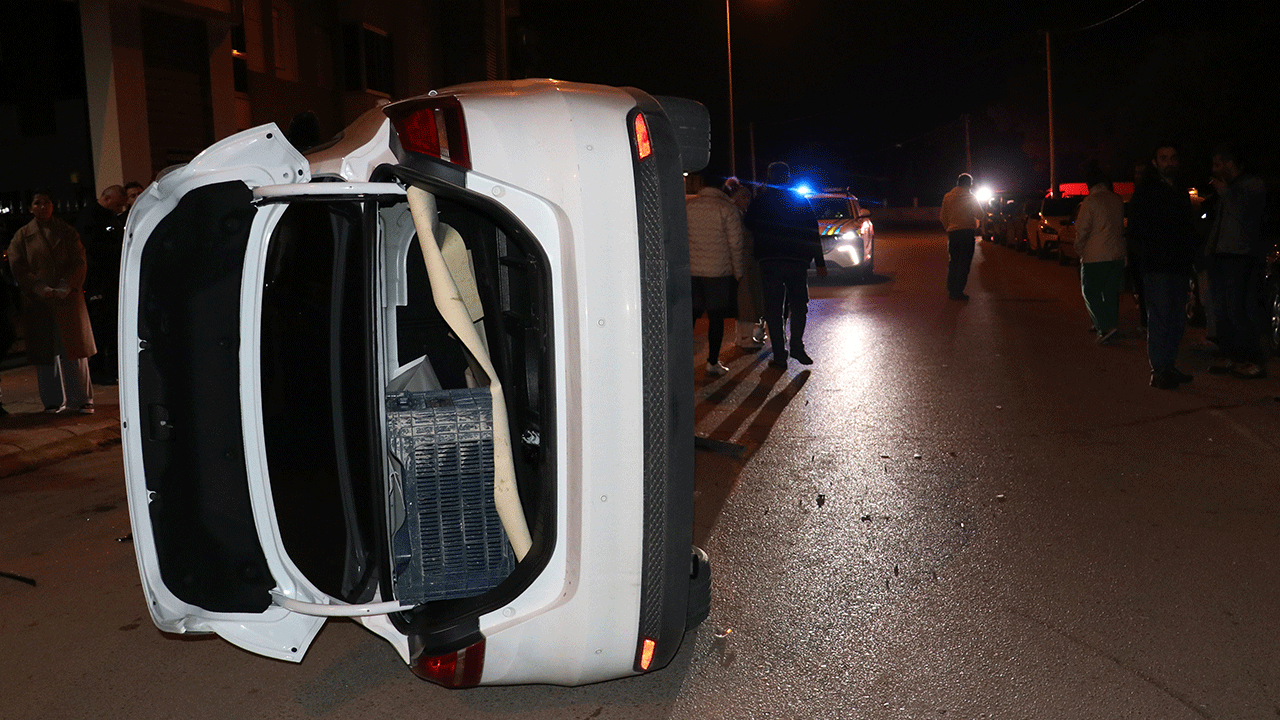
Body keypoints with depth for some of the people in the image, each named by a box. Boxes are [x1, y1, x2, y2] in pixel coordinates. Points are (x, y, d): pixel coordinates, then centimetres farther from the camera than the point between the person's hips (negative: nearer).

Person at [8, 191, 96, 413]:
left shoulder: (67, 232, 10)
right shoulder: (22, 236, 8)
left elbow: (79, 263, 2)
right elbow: (18, 268, 0)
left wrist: (64, 289, -12)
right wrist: (42, 290, -14)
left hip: (68, 300, 0)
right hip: (38, 302, 0)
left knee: (74, 350, -1)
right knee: (45, 352, 3)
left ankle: (82, 399, 5)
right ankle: (53, 400, 12)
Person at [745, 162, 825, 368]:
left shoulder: (759, 202, 3)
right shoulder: (800, 201, 4)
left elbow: (751, 230, 9)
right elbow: (813, 234, 3)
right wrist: (820, 262, 6)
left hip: (769, 262, 0)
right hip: (797, 260, 0)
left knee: (773, 309, 3)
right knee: (799, 304, 15)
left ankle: (780, 354, 1)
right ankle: (797, 346, 5)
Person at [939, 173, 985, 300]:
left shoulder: (947, 197, 8)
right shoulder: (970, 197, -4)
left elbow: (944, 217, 12)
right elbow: (980, 216, -5)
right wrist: (985, 214, 18)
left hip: (952, 233, 4)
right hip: (966, 232, -4)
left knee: (953, 262, 11)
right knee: (964, 263, -1)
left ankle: (951, 291, 11)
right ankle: (958, 291, -5)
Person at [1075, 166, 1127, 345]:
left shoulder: (1090, 202, -12)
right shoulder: (1117, 200, 7)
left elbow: (1082, 229, -11)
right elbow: (1120, 226, 17)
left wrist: (1079, 248, 3)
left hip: (1095, 256, -6)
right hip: (1117, 254, 6)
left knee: (1090, 293, -1)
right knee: (1111, 292, 15)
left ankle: (1106, 326, -14)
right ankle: (1111, 324, 21)